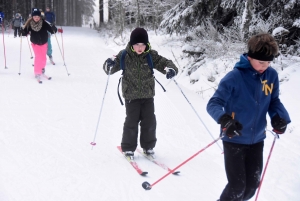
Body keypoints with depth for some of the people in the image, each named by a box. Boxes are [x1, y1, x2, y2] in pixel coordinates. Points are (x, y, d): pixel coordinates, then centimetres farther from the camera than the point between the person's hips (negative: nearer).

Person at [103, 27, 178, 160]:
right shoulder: (124, 56, -9)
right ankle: (128, 148, 15)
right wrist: (109, 65, -31)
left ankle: (148, 146, 25)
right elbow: (111, 69, -7)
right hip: (131, 95, -2)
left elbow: (164, 63, -2)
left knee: (149, 121, 5)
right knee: (132, 121, -2)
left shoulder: (151, 55, -4)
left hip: (148, 95, 2)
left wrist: (171, 69, -25)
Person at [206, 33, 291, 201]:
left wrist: (280, 117, -13)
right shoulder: (235, 77, -20)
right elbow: (213, 104, -21)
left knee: (252, 184, 15)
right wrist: (225, 120, -41)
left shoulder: (272, 75, -4)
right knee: (237, 186, -3)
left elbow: (274, 101, 8)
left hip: (257, 140, 5)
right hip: (235, 140, -5)